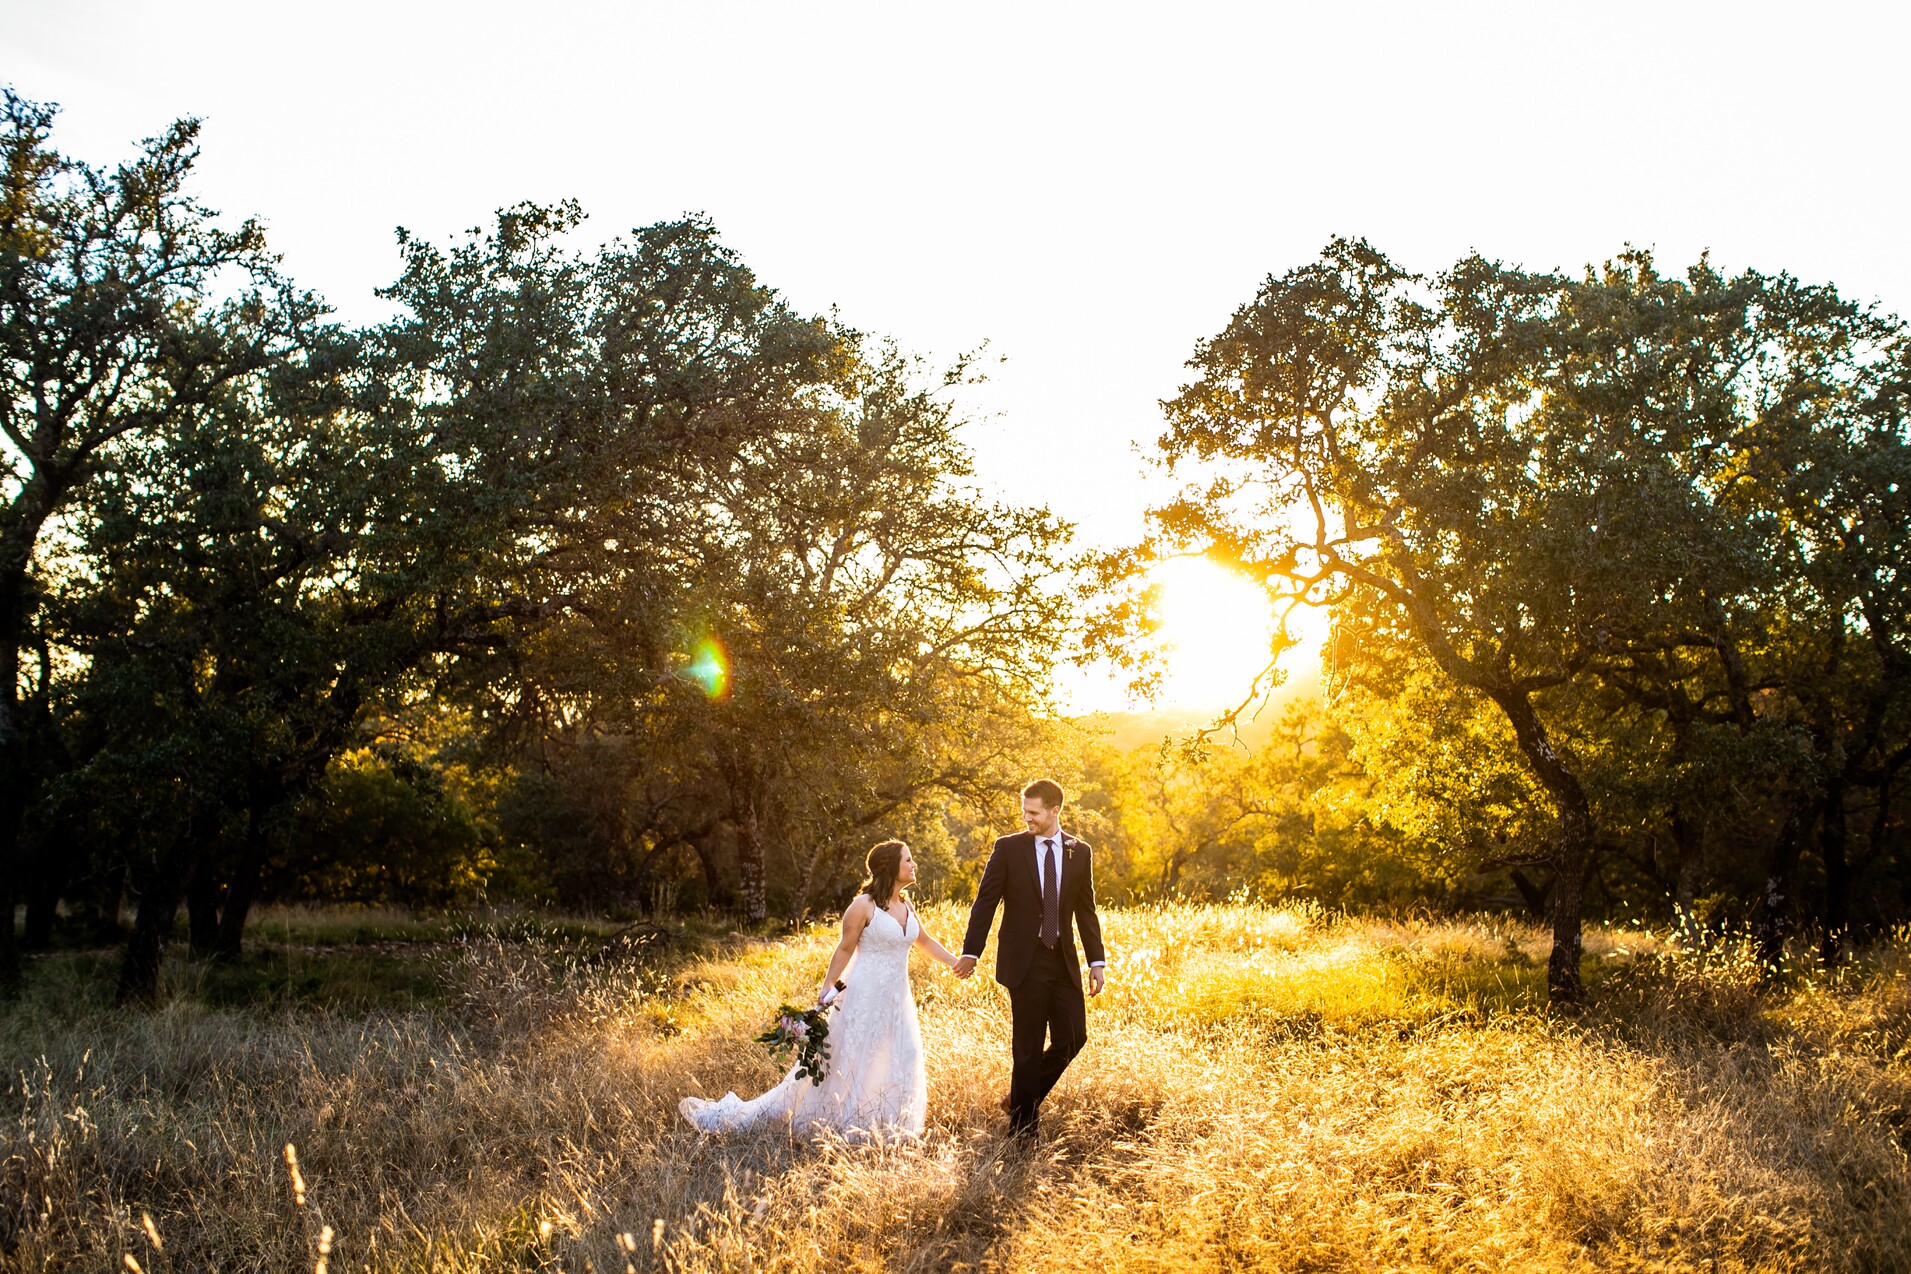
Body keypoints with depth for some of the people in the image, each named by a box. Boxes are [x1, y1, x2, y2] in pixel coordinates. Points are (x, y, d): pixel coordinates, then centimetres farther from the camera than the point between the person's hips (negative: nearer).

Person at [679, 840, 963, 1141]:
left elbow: (926, 941, 23)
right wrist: (827, 988, -11)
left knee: (899, 1065, 4)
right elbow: (845, 949, -7)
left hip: (897, 998, 7)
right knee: (850, 1060, -3)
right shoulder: (864, 905, -11)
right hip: (865, 995, -6)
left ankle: (884, 1128, 17)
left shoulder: (906, 907, 10)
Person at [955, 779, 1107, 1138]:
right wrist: (971, 953, -10)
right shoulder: (1008, 848, -3)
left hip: (1063, 961, 4)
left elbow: (1086, 910, 10)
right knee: (1028, 1047, 1)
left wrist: (1097, 961, 5)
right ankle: (1023, 1127, 15)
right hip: (1024, 961, -3)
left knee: (1073, 1038, 1)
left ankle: (1021, 1099, 23)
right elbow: (985, 902, -4)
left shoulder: (1080, 852, 6)